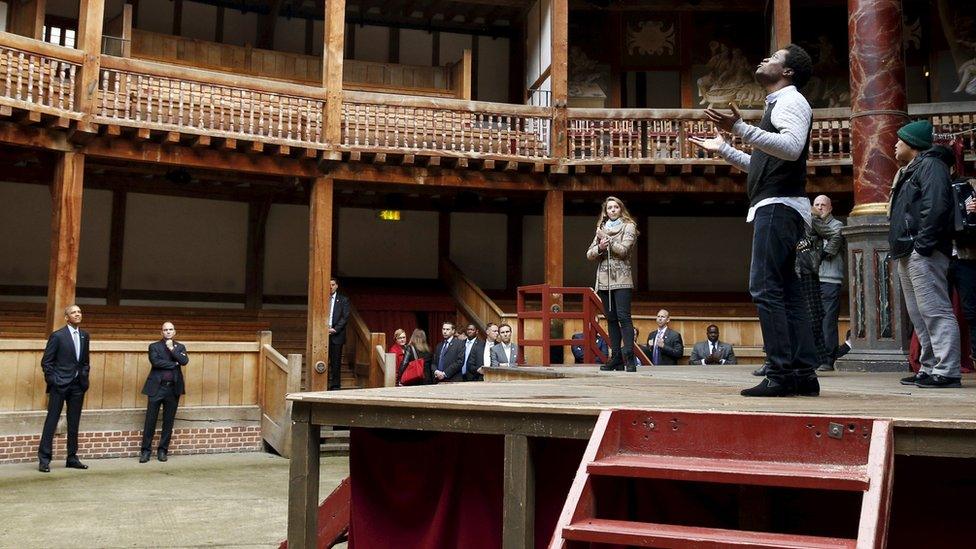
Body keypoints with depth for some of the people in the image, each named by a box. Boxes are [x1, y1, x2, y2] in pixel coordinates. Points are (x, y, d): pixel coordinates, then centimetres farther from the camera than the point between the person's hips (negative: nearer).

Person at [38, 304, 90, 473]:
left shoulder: (84, 336, 10)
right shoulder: (57, 336, -5)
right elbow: (46, 361, -4)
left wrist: (85, 377, 7)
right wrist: (52, 380, -9)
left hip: (77, 385, 5)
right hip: (60, 384, -5)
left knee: (74, 423, 9)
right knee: (52, 421, -3)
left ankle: (72, 458, 17)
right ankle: (44, 459, 1)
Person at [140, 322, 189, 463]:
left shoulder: (180, 347, 12)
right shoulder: (154, 347, 5)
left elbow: (184, 361, -6)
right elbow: (155, 362, -12)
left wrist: (172, 349, -10)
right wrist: (174, 364, -8)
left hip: (173, 388, 2)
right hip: (157, 388, -2)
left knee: (168, 422, 5)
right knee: (150, 421, -2)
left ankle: (162, 450, 14)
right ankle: (146, 451, 6)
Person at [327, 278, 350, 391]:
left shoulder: (343, 300, 6)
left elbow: (345, 317, 0)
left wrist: (335, 329, -10)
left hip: (336, 335, -1)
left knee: (336, 362, 0)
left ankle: (335, 386, 5)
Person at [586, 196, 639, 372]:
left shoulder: (628, 226, 4)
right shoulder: (602, 229, 18)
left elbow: (623, 249, -11)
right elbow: (589, 254, 13)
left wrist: (606, 238, -5)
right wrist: (600, 247, -7)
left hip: (621, 279, -5)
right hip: (604, 279, 5)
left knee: (623, 316, -14)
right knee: (611, 318, 5)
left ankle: (629, 356, -19)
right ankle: (616, 357, 8)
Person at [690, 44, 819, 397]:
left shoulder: (790, 100, -4)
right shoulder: (778, 105, 27)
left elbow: (792, 147, -24)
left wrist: (740, 128, -30)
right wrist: (723, 149, 36)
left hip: (779, 206, -10)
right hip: (775, 207, 10)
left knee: (764, 287, -16)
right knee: (786, 292, 7)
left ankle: (781, 374, -18)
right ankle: (804, 374, 7)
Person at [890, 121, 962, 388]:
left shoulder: (930, 165, -5)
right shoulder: (908, 171, 26)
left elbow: (936, 205, -19)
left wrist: (923, 244, -23)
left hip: (923, 254, -11)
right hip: (907, 255, 11)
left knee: (934, 311, -13)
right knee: (919, 315, 11)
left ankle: (947, 371, -14)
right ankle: (929, 368, 16)